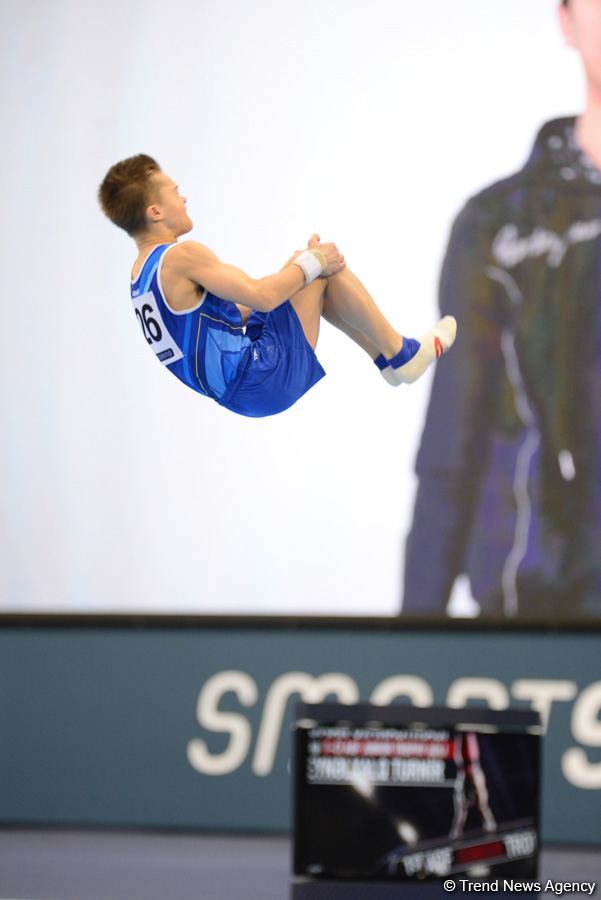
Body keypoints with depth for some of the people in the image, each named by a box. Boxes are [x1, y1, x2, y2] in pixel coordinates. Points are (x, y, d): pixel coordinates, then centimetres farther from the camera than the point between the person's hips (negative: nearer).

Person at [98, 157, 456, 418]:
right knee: (328, 264, -2)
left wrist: (293, 271, 16)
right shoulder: (182, 257, -18)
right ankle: (403, 355, 9)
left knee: (315, 275, 22)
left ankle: (386, 356, 28)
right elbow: (262, 297, -22)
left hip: (239, 393, 10)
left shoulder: (141, 275, 13)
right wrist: (311, 264, -7)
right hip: (266, 379, -10)